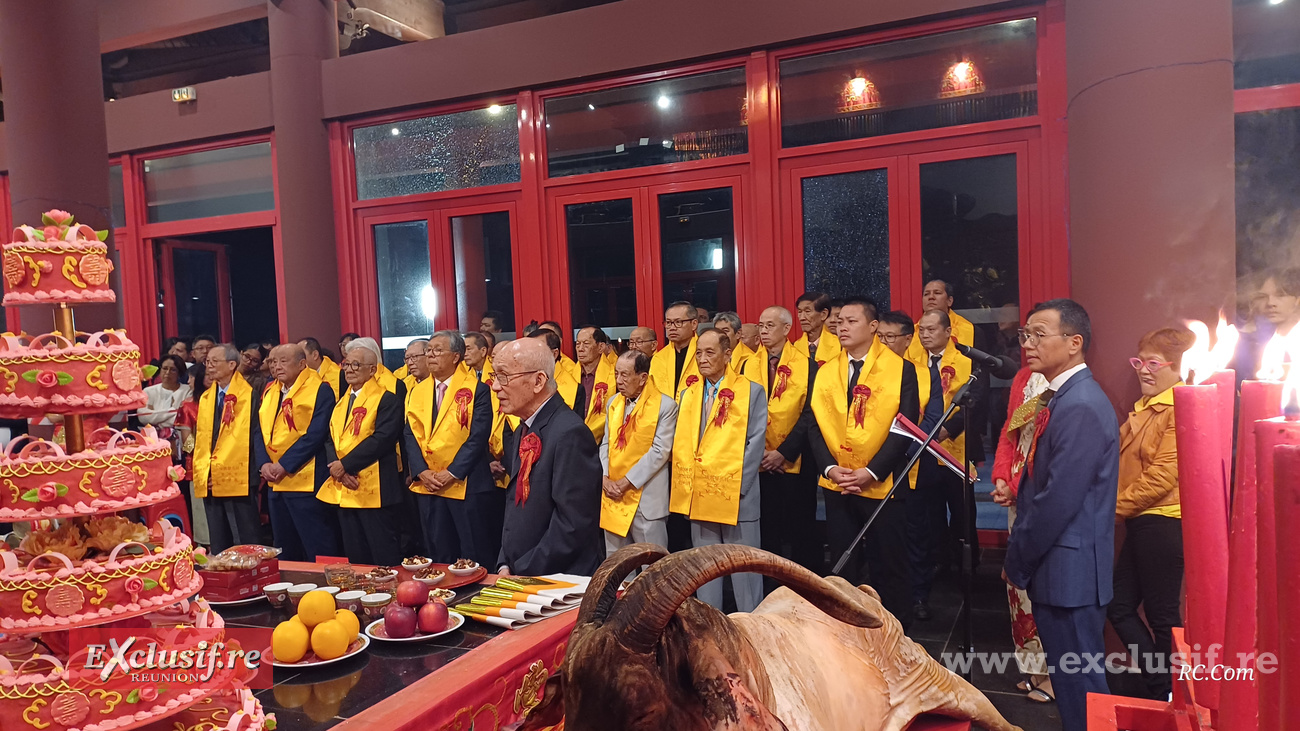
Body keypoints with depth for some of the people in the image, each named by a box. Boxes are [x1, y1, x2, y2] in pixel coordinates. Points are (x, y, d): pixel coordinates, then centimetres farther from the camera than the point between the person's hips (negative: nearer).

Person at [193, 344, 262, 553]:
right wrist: (202, 470, 2)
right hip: (209, 481, 7)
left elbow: (244, 436, -10)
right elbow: (201, 437, 16)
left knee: (245, 543, -2)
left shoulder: (248, 395, -6)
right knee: (218, 544, 11)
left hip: (237, 479, -7)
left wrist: (219, 468, -11)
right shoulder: (205, 398, 16)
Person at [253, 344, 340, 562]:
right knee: (285, 551, 17)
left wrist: (284, 465, -17)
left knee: (318, 552, -3)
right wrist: (264, 464, -5)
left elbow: (316, 434, -16)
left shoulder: (319, 390, -8)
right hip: (275, 484, 8)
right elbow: (259, 431, 12)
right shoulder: (269, 391, 15)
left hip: (307, 483, -7)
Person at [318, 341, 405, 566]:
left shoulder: (387, 400, -7)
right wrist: (336, 468, -9)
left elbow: (382, 439, -19)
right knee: (355, 559, 15)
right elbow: (330, 439, 10)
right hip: (344, 492, 8)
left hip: (374, 492, -8)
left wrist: (345, 465, -17)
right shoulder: (341, 402, 18)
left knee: (384, 558, -2)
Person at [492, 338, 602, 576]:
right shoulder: (520, 435, 11)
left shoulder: (570, 433, -18)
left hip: (563, 583, -7)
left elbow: (573, 525, -21)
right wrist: (505, 565, 4)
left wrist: (521, 575, -14)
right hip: (517, 577, 8)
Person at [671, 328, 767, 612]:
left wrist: (735, 487, -14)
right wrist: (687, 486, -1)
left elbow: (754, 444, -7)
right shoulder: (688, 394, 12)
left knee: (744, 569, 4)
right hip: (698, 497, 4)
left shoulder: (752, 392, -1)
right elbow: (680, 443, 11)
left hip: (738, 498, -4)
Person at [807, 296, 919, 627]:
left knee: (889, 566, 6)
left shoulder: (901, 369, -4)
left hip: (883, 485, -3)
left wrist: (872, 471, -17)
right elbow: (812, 422, 4)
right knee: (843, 565, 12)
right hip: (836, 486, 4)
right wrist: (829, 467, -10)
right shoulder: (825, 371, 7)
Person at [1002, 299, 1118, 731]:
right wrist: (1019, 557, 10)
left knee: (1078, 685, 3)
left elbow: (1058, 501, -23)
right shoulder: (1062, 397, 11)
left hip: (1069, 570, -9)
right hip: (1059, 568, 9)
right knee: (1070, 680, 20)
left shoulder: (1080, 407, -20)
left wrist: (1017, 563, -11)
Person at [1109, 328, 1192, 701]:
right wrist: (1118, 506, 6)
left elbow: (1163, 477, -21)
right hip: (1139, 522, 9)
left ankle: (1170, 695, 24)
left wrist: (1115, 506, -14)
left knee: (1162, 615, 5)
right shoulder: (1144, 407, 13)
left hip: (1163, 523, -9)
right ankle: (1158, 683, 29)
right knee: (1120, 607, 14)